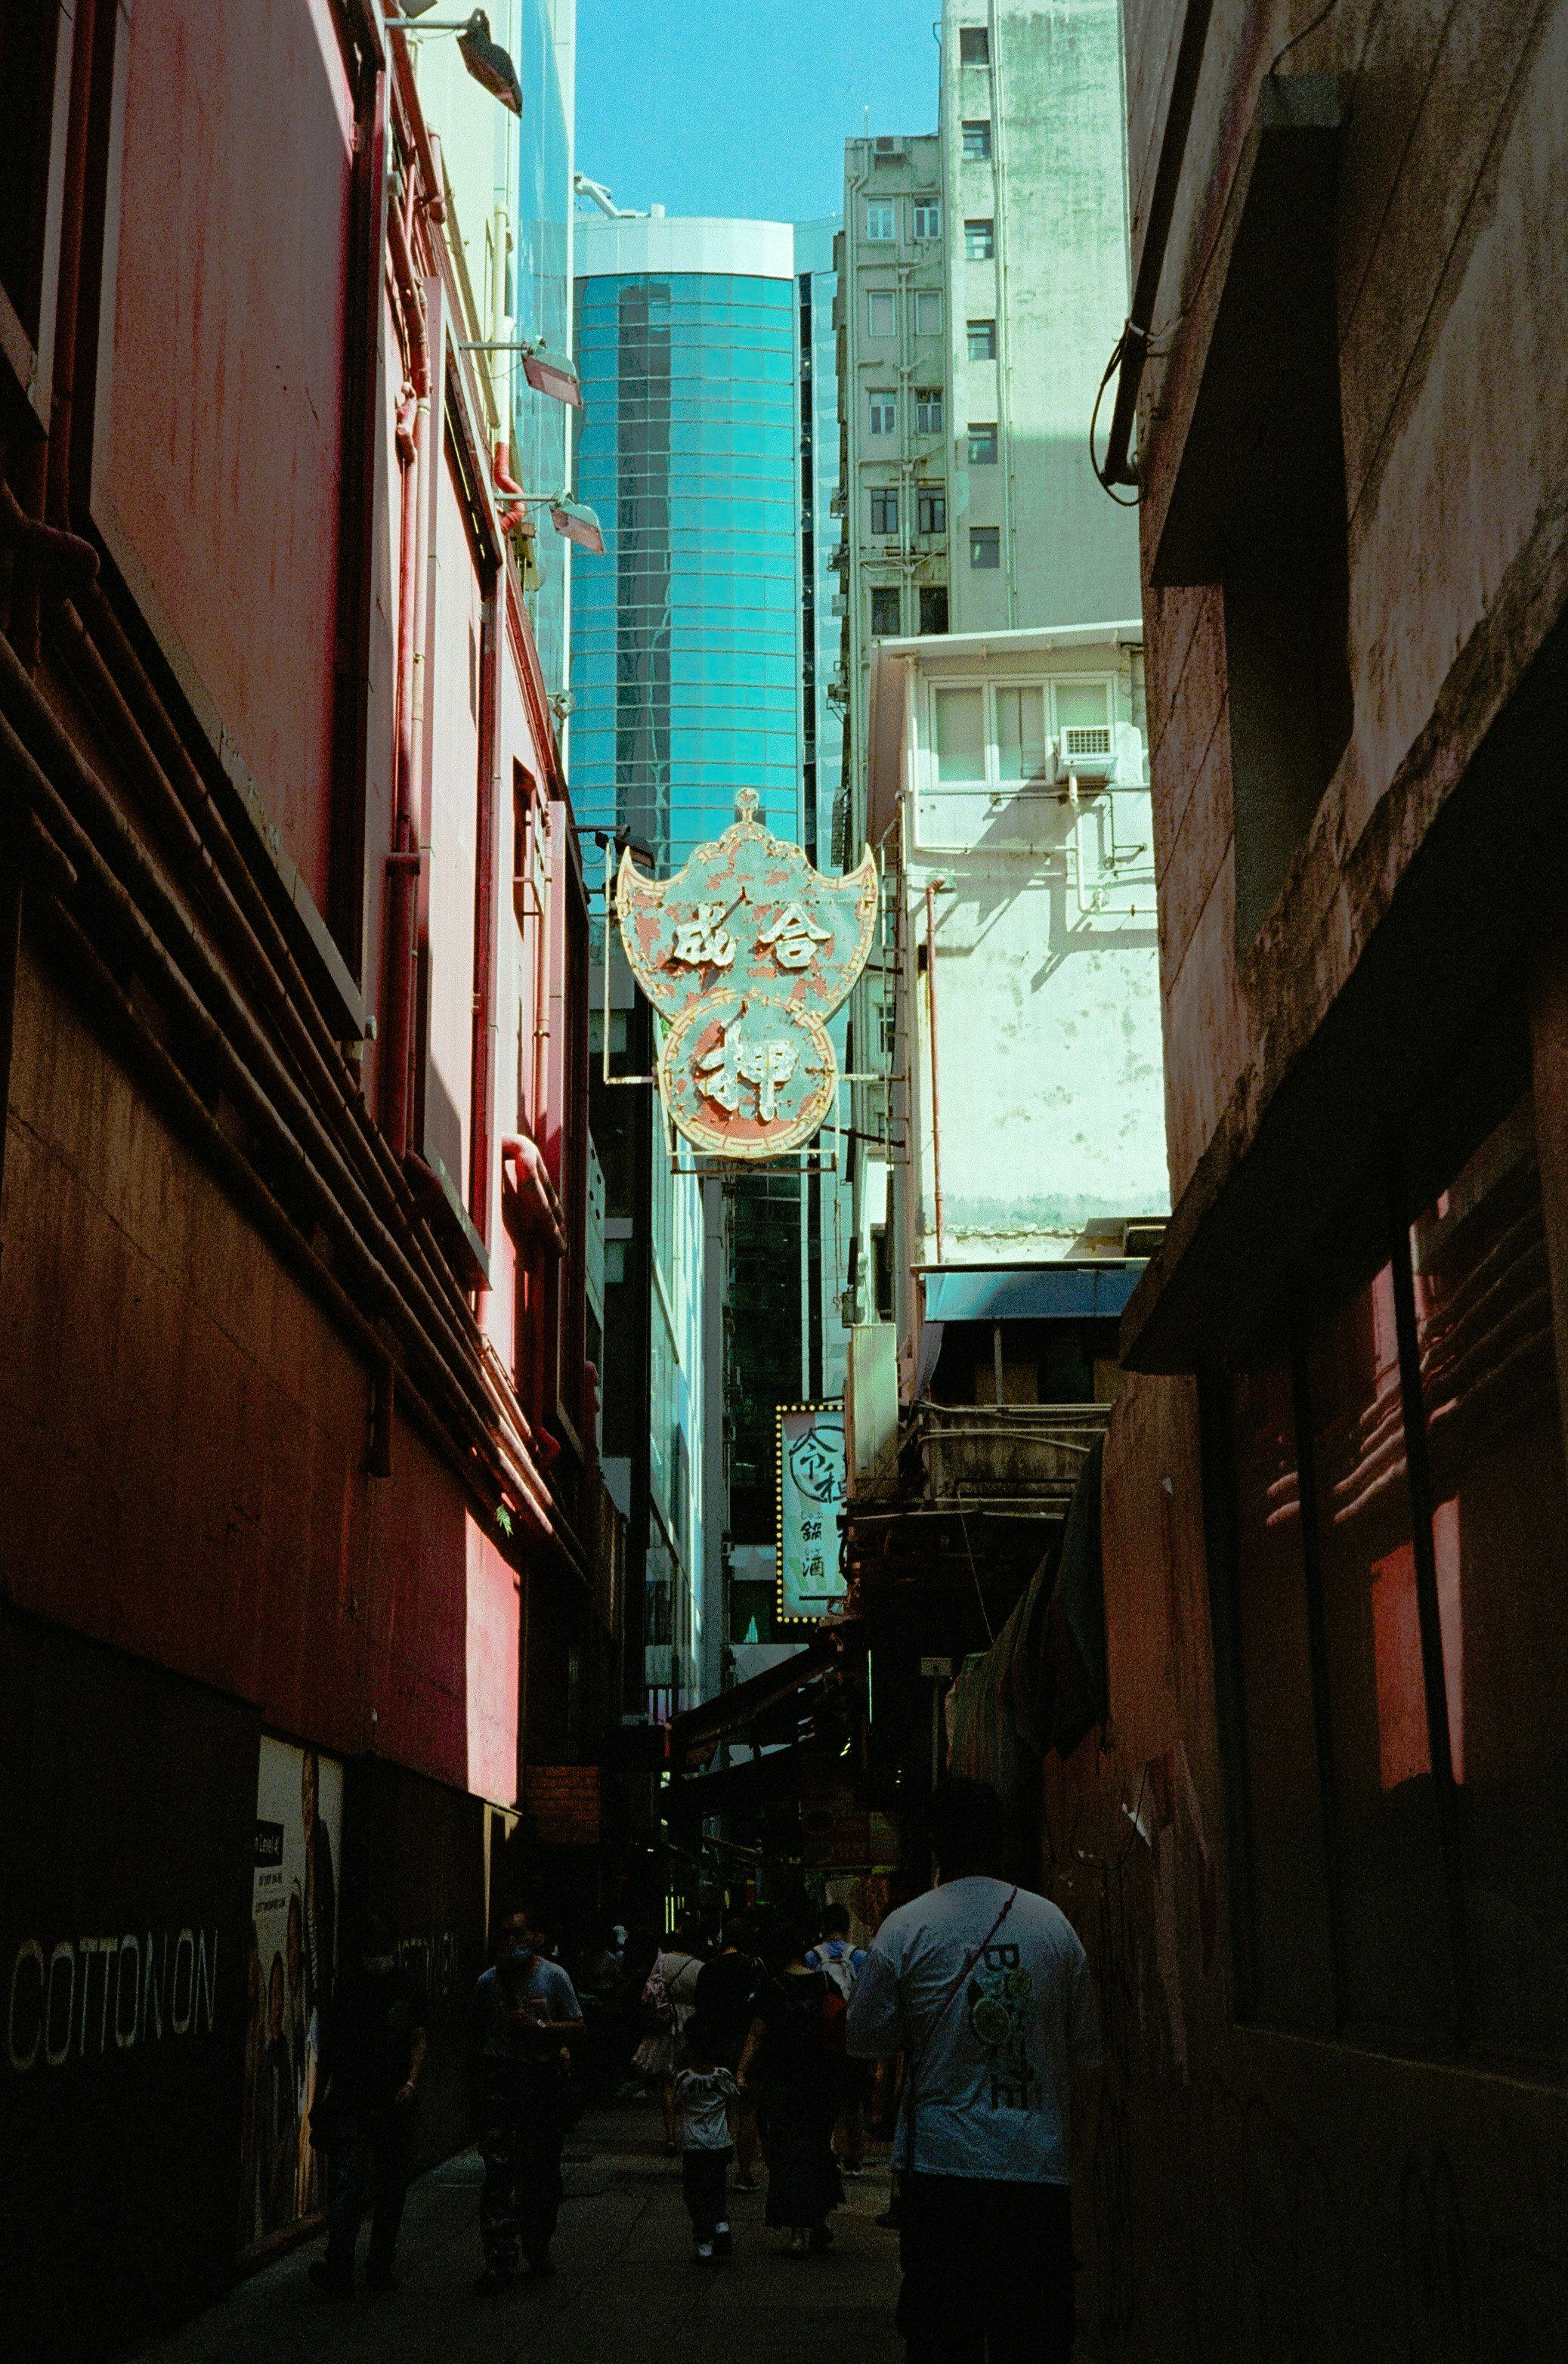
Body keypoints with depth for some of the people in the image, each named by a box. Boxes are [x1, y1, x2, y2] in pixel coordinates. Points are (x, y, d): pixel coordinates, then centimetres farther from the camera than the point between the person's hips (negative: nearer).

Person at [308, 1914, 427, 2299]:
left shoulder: (410, 1986, 5)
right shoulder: (346, 1981, 5)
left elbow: (418, 2040, 7)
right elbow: (330, 2039, 11)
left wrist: (411, 2082, -10)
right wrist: (320, 2094, 10)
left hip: (395, 2103, 1)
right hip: (349, 2100, -1)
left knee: (392, 2187, 7)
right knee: (345, 2182, -13)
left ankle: (380, 2266, 18)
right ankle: (339, 2266, -17)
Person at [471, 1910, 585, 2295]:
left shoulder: (554, 1976, 2)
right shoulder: (488, 1981, 6)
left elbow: (576, 2027, 1)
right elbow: (479, 2035, 16)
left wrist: (538, 2025, -14)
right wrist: (479, 2082, 13)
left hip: (545, 2079, 0)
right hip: (501, 2079, 0)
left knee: (543, 2171, 10)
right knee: (499, 2171, -10)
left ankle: (538, 2248, 29)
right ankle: (500, 2260, -10)